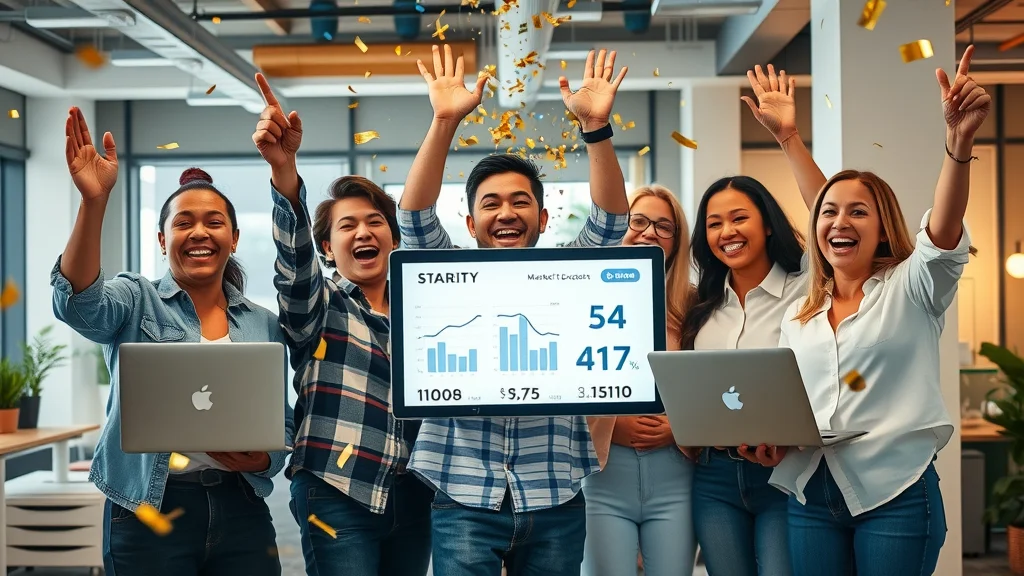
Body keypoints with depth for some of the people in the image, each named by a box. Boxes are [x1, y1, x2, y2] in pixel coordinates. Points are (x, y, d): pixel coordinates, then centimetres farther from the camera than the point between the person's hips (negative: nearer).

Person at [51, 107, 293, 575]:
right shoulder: (137, 302, 1)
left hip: (241, 513, 3)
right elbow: (78, 301, -22)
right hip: (148, 511, -3)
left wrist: (262, 459, -11)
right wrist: (94, 201, -35)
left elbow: (283, 426, 12)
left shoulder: (265, 325, 10)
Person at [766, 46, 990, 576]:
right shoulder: (798, 314, 15)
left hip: (895, 492, -4)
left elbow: (944, 234, -19)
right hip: (810, 496, 4)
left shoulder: (911, 289, 1)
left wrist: (960, 140, -35)